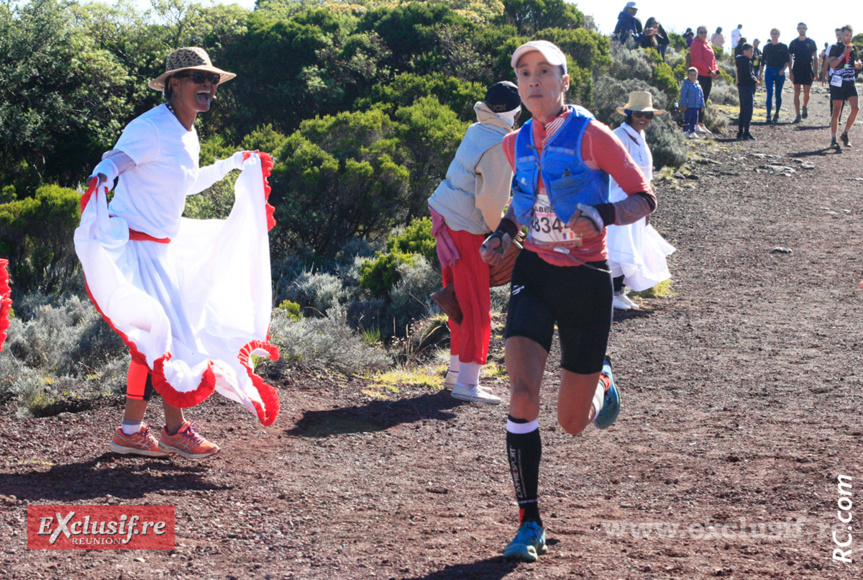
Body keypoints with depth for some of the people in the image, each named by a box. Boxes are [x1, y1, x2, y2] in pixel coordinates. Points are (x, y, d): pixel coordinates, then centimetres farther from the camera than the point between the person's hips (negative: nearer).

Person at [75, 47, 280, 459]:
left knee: (152, 337, 9)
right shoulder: (150, 129, -16)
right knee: (162, 331, -8)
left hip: (161, 249, 9)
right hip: (133, 246, -9)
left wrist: (233, 164, 39)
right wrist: (99, 182, -51)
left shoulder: (188, 137, 13)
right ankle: (175, 429, 3)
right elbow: (114, 162, -28)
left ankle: (132, 431, 16)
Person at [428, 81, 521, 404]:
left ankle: (456, 370, 25)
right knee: (476, 307, -5)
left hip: (446, 217, 9)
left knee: (461, 301, 17)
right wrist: (499, 230, -2)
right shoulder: (499, 146, -19)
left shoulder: (476, 131, 8)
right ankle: (466, 383, -5)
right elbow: (491, 200, -18)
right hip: (466, 228, -9)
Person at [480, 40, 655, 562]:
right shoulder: (516, 144, 6)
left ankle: (600, 381, 43)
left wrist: (604, 215, -27)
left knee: (573, 422, 5)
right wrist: (505, 232, 6)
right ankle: (530, 522, -8)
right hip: (535, 274, 3)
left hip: (586, 280, -3)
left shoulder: (591, 136, -10)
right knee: (523, 394, -18)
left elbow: (645, 197, -8)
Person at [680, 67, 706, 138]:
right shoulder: (686, 85, -7)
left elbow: (701, 96, 19)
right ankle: (685, 132, 3)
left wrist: (702, 106, 16)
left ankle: (692, 132, 15)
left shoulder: (698, 85, 12)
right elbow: (683, 95, -9)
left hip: (696, 106, 6)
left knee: (694, 119, 8)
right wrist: (683, 105, -14)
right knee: (687, 119, -4)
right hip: (688, 106, -6)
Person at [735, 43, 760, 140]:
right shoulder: (746, 60, -14)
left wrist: (754, 79, 7)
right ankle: (746, 133, -9)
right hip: (747, 87, -10)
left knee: (743, 110, 13)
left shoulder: (740, 60, 16)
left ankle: (740, 133, 15)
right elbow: (748, 75, -20)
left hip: (742, 86, 10)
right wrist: (755, 81, -5)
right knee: (748, 110, -7)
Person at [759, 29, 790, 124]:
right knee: (769, 94, -11)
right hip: (769, 71, 0)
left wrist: (783, 69, -18)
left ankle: (776, 115, 18)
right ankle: (768, 116, -15)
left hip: (780, 72, 0)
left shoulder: (783, 47, 3)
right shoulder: (766, 47, 8)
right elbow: (763, 61, 14)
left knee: (778, 95, 5)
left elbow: (787, 61, 0)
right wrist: (761, 73, 12)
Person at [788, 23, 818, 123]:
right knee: (797, 93, -2)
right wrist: (790, 72, -2)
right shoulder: (793, 43, 6)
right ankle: (798, 115, 1)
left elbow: (815, 58, 8)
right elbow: (790, 59, 7)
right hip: (796, 71, 1)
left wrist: (816, 72, 1)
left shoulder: (811, 42, 5)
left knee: (806, 93, -5)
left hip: (808, 70, -1)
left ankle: (805, 107, 25)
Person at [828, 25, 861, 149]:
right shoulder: (835, 47, -3)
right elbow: (832, 64, -14)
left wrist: (859, 64, 1)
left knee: (855, 108, -10)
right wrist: (844, 53, -22)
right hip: (838, 83, -4)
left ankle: (845, 134, 7)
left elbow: (857, 63, 24)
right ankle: (833, 139, 4)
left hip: (850, 82, 4)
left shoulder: (854, 48, 12)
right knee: (836, 111, -2)